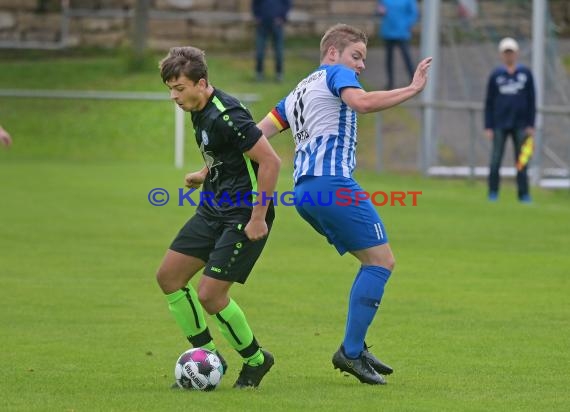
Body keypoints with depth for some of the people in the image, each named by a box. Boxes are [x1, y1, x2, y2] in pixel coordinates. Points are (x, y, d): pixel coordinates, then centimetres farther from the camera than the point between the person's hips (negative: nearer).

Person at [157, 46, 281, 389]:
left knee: (210, 295, -11)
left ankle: (256, 360, 12)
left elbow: (270, 161, -24)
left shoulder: (226, 116, -23)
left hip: (244, 216, -10)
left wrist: (258, 218, -22)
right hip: (213, 210, 10)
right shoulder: (200, 111, 7)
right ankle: (208, 355, 16)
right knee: (169, 276, 6)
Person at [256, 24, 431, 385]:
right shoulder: (336, 73, 3)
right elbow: (362, 102, -20)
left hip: (303, 190, 9)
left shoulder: (299, 91, 28)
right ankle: (351, 352, -11)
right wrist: (412, 90, -17)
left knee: (374, 261, 15)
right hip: (332, 182, -9)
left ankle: (357, 348, 10)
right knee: (382, 261, -6)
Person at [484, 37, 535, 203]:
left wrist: (531, 125, 1)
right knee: (495, 160, -2)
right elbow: (489, 102, 6)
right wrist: (488, 127, 0)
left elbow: (531, 101, 7)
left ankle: (524, 194, 7)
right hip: (500, 125, 0)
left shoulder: (526, 73, 6)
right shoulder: (495, 75, 5)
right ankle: (493, 193, 6)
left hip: (520, 125, 0)